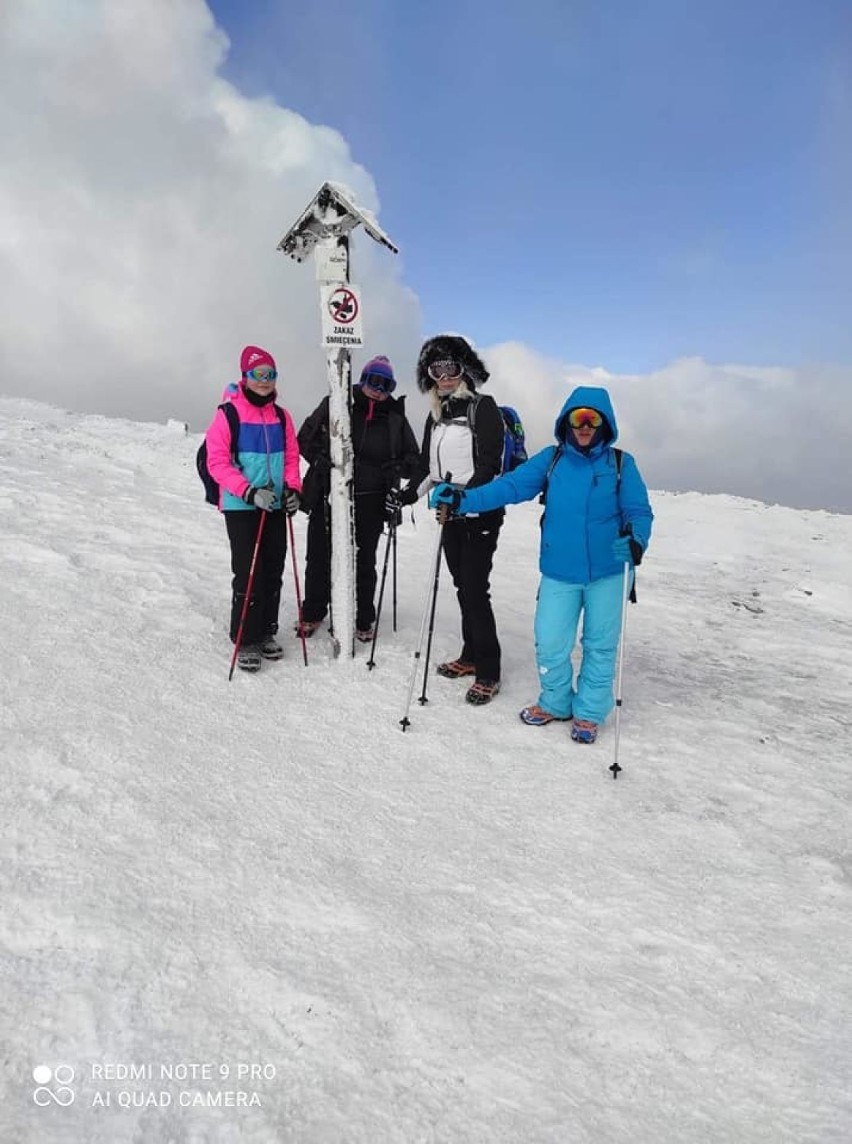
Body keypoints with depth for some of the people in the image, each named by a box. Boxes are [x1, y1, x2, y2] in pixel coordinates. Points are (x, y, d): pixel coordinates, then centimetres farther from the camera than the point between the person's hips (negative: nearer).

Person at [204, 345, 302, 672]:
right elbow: (217, 461, -11)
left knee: (273, 572, 10)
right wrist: (250, 491, -20)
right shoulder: (228, 414, -8)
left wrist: (292, 489, -5)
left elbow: (291, 457, 13)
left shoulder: (281, 416, 8)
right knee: (248, 573, -4)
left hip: (275, 507, 5)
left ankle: (266, 633, 25)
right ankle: (245, 640, 9)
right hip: (241, 507, -5)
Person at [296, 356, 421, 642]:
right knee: (319, 557, 8)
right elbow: (305, 438, 5)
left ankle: (362, 620, 23)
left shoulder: (395, 418, 6)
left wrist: (397, 467, -6)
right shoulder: (334, 405, 0)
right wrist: (321, 460, -11)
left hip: (370, 503, 1)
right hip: (328, 497, -1)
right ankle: (312, 613, 26)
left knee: (363, 563, 9)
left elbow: (412, 457, 14)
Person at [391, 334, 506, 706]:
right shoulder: (436, 415, 14)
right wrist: (408, 494, 7)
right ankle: (471, 656, 25)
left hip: (480, 513, -7)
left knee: (475, 590, -9)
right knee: (463, 587, 12)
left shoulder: (483, 407, -7)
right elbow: (428, 465, 19)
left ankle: (488, 673, -1)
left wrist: (465, 493, -28)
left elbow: (490, 463, -16)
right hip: (451, 513, 7)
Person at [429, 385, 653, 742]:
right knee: (549, 644, 3)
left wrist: (636, 537, -28)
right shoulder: (551, 459, 3)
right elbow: (510, 486, -6)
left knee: (600, 645, 11)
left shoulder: (620, 464, -1)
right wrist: (463, 499, -19)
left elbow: (639, 510, -6)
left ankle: (589, 713, 30)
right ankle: (556, 702, 30)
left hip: (607, 572, -1)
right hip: (559, 572, 1)